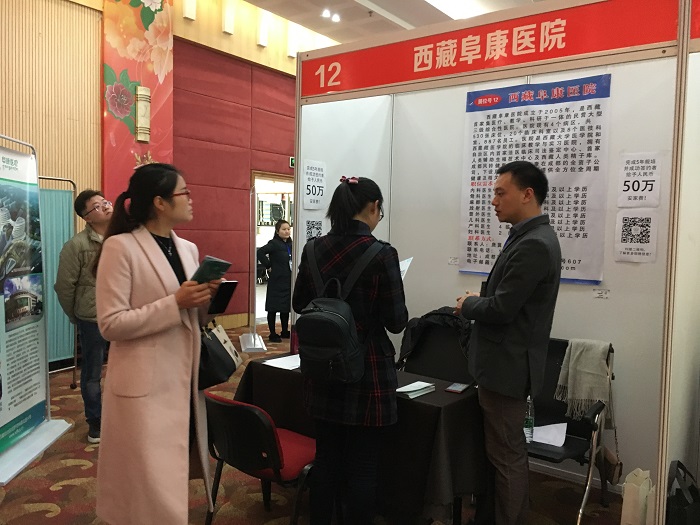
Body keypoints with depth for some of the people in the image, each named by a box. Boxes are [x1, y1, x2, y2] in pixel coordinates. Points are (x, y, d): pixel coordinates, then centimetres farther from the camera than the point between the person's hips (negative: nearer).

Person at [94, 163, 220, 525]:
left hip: (185, 379, 7)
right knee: (152, 486, 4)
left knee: (174, 480, 18)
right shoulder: (121, 247, -12)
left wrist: (204, 299, -5)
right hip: (146, 386, -7)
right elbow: (110, 324, -16)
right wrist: (175, 302, -21)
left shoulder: (188, 249, 10)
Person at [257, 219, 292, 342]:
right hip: (276, 281, -7)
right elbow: (260, 252, -24)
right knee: (273, 308, 2)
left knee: (286, 307, 14)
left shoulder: (290, 244, 8)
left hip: (288, 281, 7)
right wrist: (268, 266, -17)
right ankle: (273, 334, 10)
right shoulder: (274, 244, -12)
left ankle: (285, 331, 26)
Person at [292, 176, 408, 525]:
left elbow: (299, 304, 10)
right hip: (367, 373, -5)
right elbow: (396, 321, -13)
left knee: (326, 458, 18)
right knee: (363, 466, 9)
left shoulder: (314, 249, 0)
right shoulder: (382, 254, -16)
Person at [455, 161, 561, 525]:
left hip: (508, 366, -10)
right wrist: (478, 300, -1)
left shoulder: (533, 244, -22)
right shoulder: (530, 237, 10)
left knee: (507, 455, 5)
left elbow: (502, 308, -25)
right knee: (498, 449, 20)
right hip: (504, 362, 10)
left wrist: (467, 304, -7)